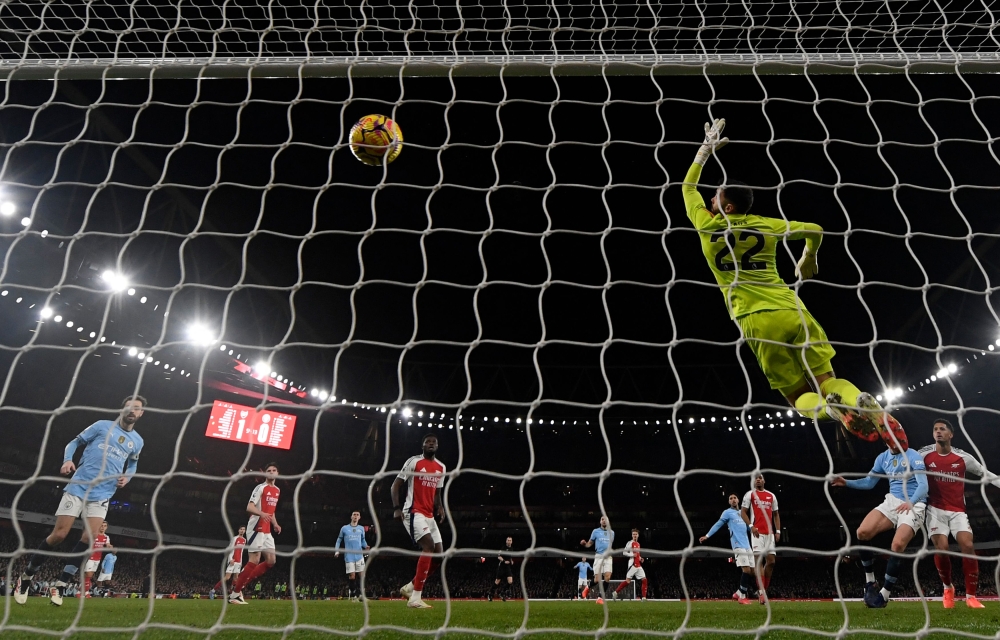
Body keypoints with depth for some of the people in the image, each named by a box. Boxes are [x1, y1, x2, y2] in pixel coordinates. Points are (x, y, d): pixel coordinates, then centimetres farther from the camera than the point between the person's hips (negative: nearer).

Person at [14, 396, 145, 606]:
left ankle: (60, 586, 4)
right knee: (59, 535, -4)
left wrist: (126, 477, 4)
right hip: (78, 487, -2)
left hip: (102, 495, 3)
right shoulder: (102, 425, 1)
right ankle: (26, 577, 19)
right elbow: (75, 442, 7)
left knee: (88, 538, -10)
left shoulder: (137, 441, 10)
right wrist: (67, 460, -12)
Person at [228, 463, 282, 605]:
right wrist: (261, 514, -37)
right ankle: (234, 594, 0)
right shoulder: (260, 488, -10)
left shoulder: (277, 490, 16)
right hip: (256, 528, -8)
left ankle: (240, 583, 13)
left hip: (267, 531, 8)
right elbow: (249, 507, -18)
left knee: (271, 561, 5)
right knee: (254, 561, -10)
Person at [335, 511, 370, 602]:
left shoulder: (361, 528, 13)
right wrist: (337, 551, 2)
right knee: (352, 576, -5)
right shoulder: (344, 528, 7)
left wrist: (366, 546, -2)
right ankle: (352, 596, 7)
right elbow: (339, 540, 13)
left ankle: (359, 594, 5)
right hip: (349, 556, -2)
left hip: (359, 556, 2)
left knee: (361, 575, -4)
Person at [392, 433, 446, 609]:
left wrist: (439, 507, 5)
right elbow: (396, 484, -4)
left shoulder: (441, 468, 14)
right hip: (413, 512, -8)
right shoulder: (413, 462, -5)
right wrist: (396, 508, -15)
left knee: (438, 552, 5)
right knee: (429, 546, -23)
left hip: (429, 515, 8)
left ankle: (409, 587, 20)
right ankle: (415, 598, -19)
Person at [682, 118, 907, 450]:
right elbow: (815, 231, 20)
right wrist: (808, 260, 39)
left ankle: (834, 409, -26)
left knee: (801, 396, 7)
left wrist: (706, 148, 36)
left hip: (756, 320, -2)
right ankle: (861, 402, -24)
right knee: (827, 380, 8)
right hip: (792, 310, 3)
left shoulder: (708, 226, 7)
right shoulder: (765, 225, 12)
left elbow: (688, 186, 26)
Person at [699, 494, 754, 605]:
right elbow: (717, 525, -1)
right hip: (739, 545, -7)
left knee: (752, 572, 3)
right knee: (747, 570, -15)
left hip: (747, 546, 7)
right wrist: (707, 536, -9)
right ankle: (742, 597, -3)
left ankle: (738, 593, 16)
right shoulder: (727, 512, 3)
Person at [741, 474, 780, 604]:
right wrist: (751, 526, -13)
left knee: (771, 561, 2)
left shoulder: (771, 496, 16)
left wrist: (778, 531, 9)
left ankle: (763, 590, 14)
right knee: (759, 559, -10)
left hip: (769, 532, 5)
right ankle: (762, 591, -10)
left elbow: (775, 514, 20)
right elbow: (743, 512, 1)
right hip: (757, 532, -5)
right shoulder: (750, 494, 3)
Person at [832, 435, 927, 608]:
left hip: (913, 505, -5)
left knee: (897, 546, -24)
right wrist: (847, 482, -1)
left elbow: (923, 485, -19)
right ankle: (870, 582, 0)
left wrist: (910, 502, -37)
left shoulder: (913, 457, -10)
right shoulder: (882, 458, 9)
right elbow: (869, 482, 16)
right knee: (863, 532, -16)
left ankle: (884, 595, -9)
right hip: (892, 501, 6)